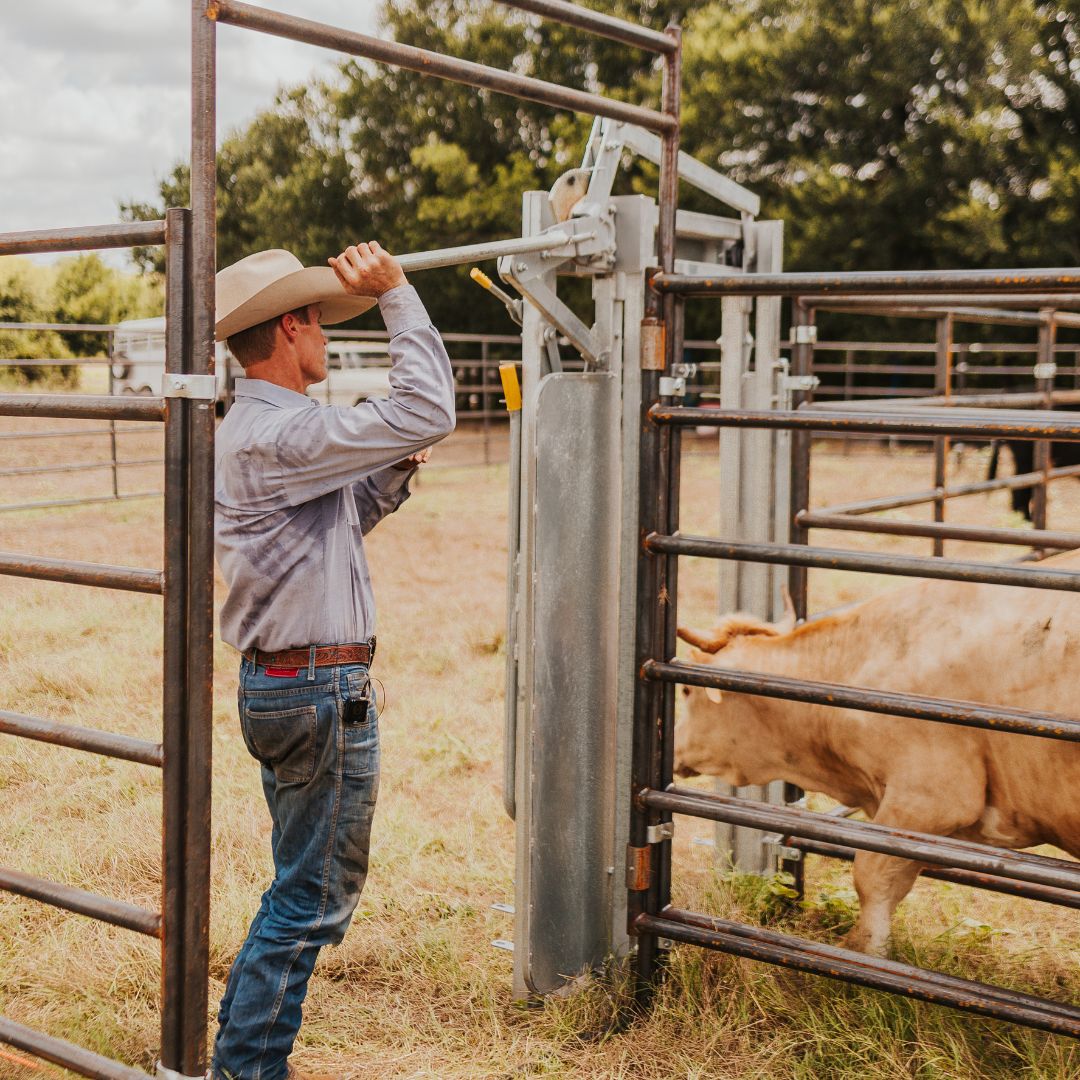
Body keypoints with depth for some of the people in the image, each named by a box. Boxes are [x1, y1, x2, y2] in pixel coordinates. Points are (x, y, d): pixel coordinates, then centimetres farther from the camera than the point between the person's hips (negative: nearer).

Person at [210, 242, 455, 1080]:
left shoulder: (254, 431, 14)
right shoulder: (280, 435, -19)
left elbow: (338, 524, 21)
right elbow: (429, 411, -24)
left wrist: (392, 473, 7)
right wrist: (396, 296, -17)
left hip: (281, 680, 11)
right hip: (321, 688, -11)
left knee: (305, 890, 19)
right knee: (313, 898, 1)